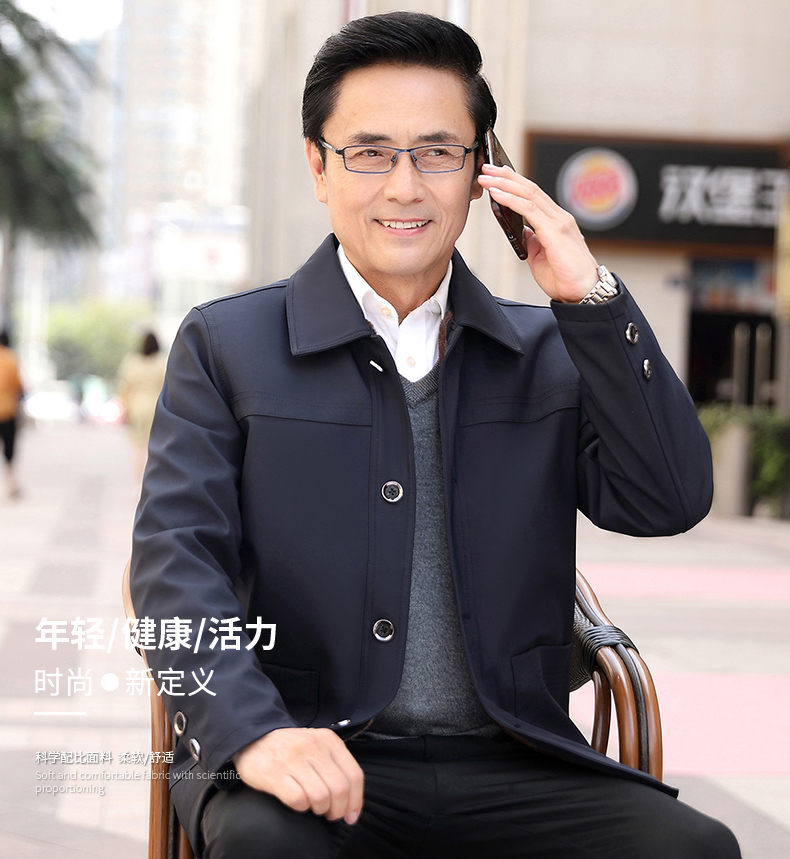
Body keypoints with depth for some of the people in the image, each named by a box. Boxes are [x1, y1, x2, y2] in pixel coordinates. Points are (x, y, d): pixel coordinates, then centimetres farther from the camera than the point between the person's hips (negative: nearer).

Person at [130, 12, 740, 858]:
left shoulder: (550, 351, 16)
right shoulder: (225, 344, 7)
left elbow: (670, 503, 4)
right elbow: (178, 561, -3)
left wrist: (590, 298, -4)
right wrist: (253, 731, -22)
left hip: (513, 772, 3)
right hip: (316, 758, -2)